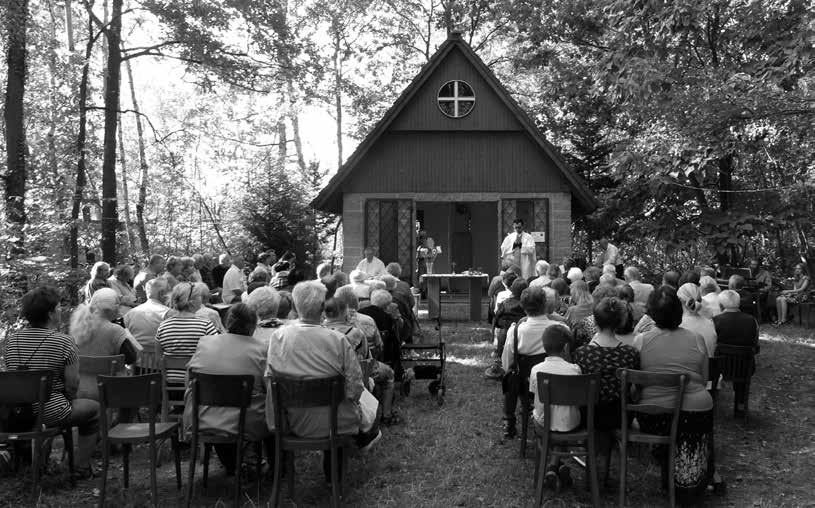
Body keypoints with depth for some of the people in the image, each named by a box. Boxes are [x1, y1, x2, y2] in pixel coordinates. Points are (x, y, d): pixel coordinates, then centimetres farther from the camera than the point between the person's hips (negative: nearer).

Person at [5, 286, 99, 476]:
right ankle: (82, 468, 19)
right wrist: (70, 399, 6)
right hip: (51, 413, -6)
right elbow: (72, 385, -16)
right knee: (94, 408, 19)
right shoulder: (64, 342, -17)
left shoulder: (12, 339, 1)